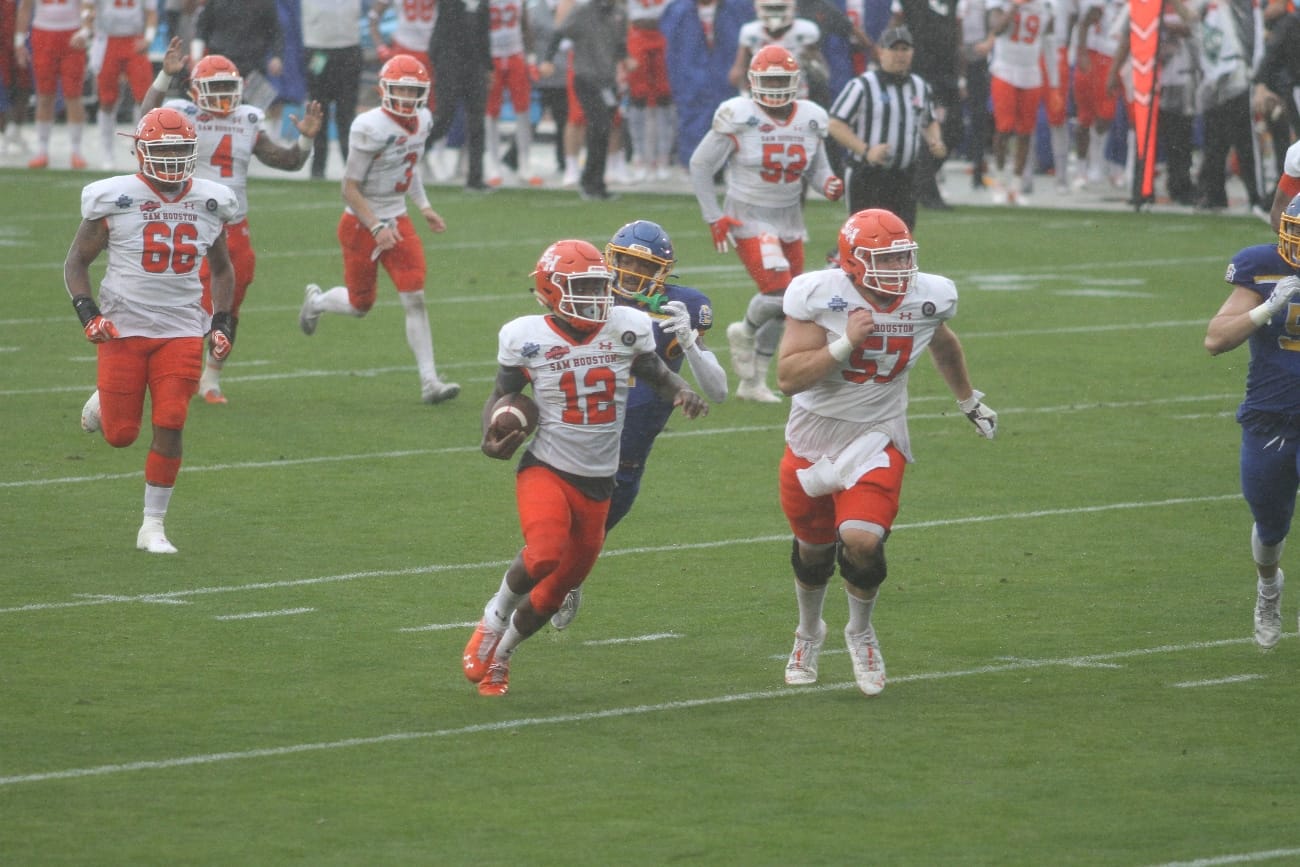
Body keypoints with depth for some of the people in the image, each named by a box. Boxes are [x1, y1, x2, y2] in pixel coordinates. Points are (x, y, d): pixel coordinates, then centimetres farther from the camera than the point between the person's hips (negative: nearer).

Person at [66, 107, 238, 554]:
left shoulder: (210, 203, 3)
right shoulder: (115, 199, -7)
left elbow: (222, 269, 19)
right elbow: (76, 262, 2)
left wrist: (221, 322, 6)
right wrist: (88, 312, -13)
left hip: (182, 331, 2)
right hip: (123, 328, -2)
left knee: (169, 427, -9)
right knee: (120, 435, 0)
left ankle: (153, 526, 3)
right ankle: (103, 401, 37)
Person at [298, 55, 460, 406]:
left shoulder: (422, 121, 0)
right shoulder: (370, 128, -22)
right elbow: (350, 188, -18)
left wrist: (424, 206, 9)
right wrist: (377, 228, -22)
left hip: (397, 220, 5)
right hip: (362, 223, -5)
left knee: (415, 299, -7)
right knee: (360, 304, 10)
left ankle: (429, 381, -7)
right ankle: (316, 300, 45)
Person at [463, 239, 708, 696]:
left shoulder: (626, 328, -2)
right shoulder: (527, 337, -7)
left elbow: (657, 375, 14)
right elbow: (501, 396, 7)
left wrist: (682, 392, -9)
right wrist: (492, 439, -13)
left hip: (597, 484, 3)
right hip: (546, 470, -3)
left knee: (553, 594, 10)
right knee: (544, 554, -32)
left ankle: (499, 654, 38)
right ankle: (495, 617, -1)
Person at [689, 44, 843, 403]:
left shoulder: (810, 120, 0)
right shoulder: (739, 119, -15)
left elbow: (816, 169, 12)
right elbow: (700, 165, -7)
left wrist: (829, 184, -12)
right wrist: (714, 218, -10)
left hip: (790, 221, 6)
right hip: (749, 221, -6)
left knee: (784, 311, 8)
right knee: (778, 293, -21)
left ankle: (752, 381, 25)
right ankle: (744, 333, 12)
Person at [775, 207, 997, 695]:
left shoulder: (928, 297, -9)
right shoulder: (819, 295, -20)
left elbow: (943, 345, 16)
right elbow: (788, 378, -22)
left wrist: (969, 400, 30)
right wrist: (846, 343, -32)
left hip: (877, 438, 0)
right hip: (814, 435, 0)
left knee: (861, 542, -19)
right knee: (813, 548, 15)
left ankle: (860, 633, 12)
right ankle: (809, 632, 45)